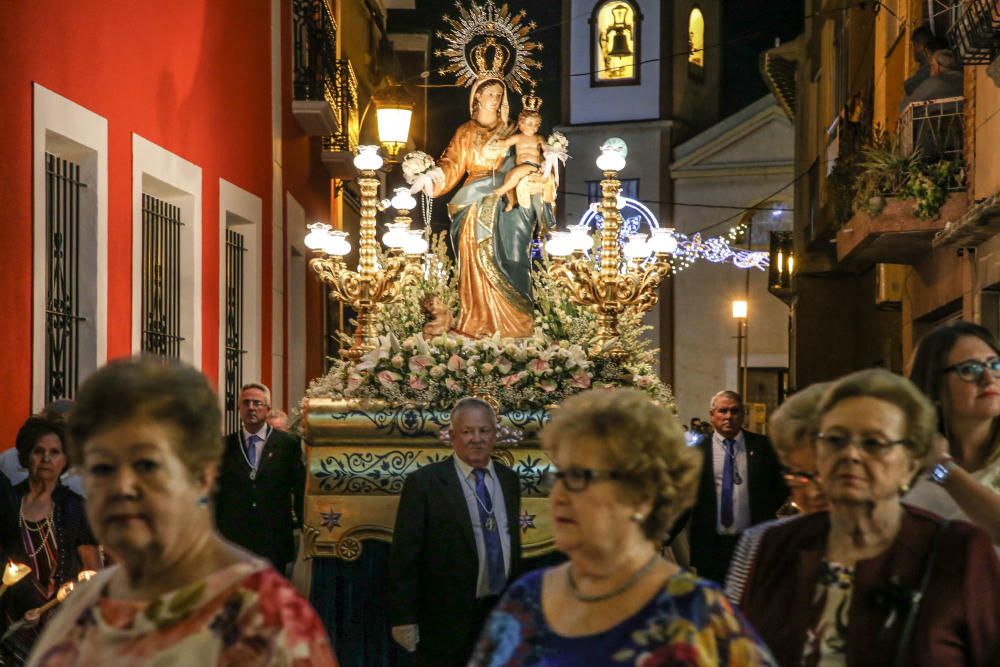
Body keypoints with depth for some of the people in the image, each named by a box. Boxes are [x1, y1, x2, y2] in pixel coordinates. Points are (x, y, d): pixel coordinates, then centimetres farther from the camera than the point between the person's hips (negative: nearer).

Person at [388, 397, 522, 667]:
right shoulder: (423, 483, -9)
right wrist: (404, 618, -12)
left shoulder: (508, 479, 9)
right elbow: (404, 556, -9)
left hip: (500, 614, 5)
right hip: (446, 618, -5)